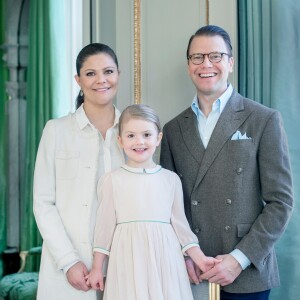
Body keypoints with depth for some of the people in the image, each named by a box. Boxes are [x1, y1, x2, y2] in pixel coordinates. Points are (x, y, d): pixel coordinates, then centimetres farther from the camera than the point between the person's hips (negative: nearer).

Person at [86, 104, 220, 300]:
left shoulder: (171, 179, 4)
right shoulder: (112, 180, 0)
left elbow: (180, 223, 8)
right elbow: (105, 225, 3)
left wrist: (199, 258, 3)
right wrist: (97, 268, 4)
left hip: (164, 260, 1)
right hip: (129, 263, -1)